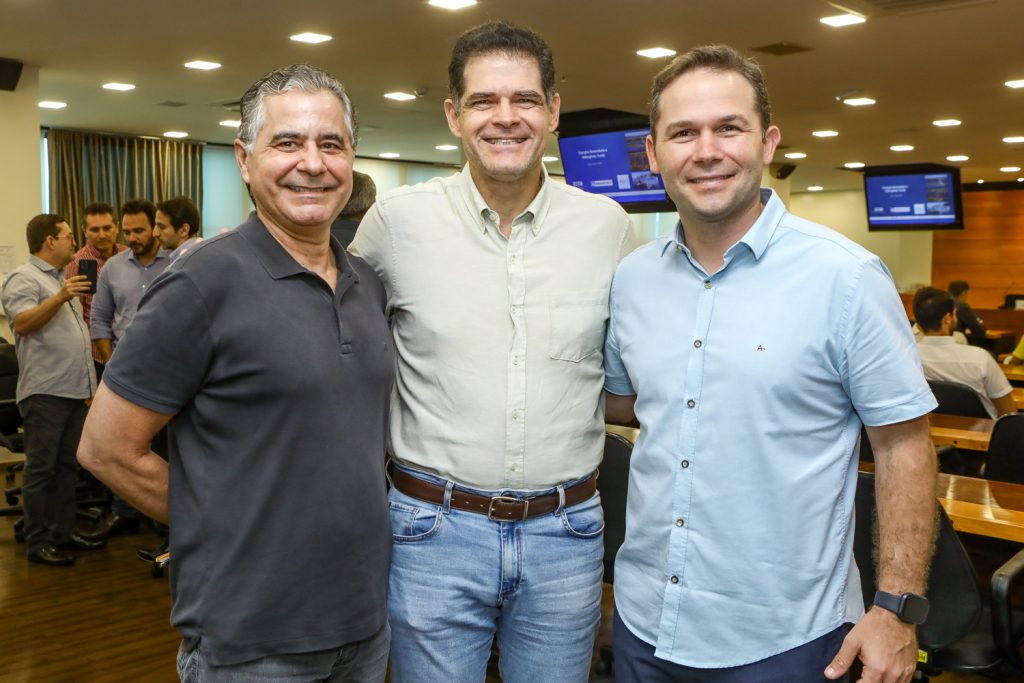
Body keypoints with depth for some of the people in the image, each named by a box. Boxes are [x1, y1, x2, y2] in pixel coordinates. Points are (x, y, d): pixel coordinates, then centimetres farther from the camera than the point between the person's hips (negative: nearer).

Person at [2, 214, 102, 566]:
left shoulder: (62, 279, 21)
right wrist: (60, 297, -29)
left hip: (74, 389, 9)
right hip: (45, 391, -9)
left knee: (67, 466, 13)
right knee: (41, 467, -3)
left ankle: (63, 532, 21)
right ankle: (38, 542, 2)